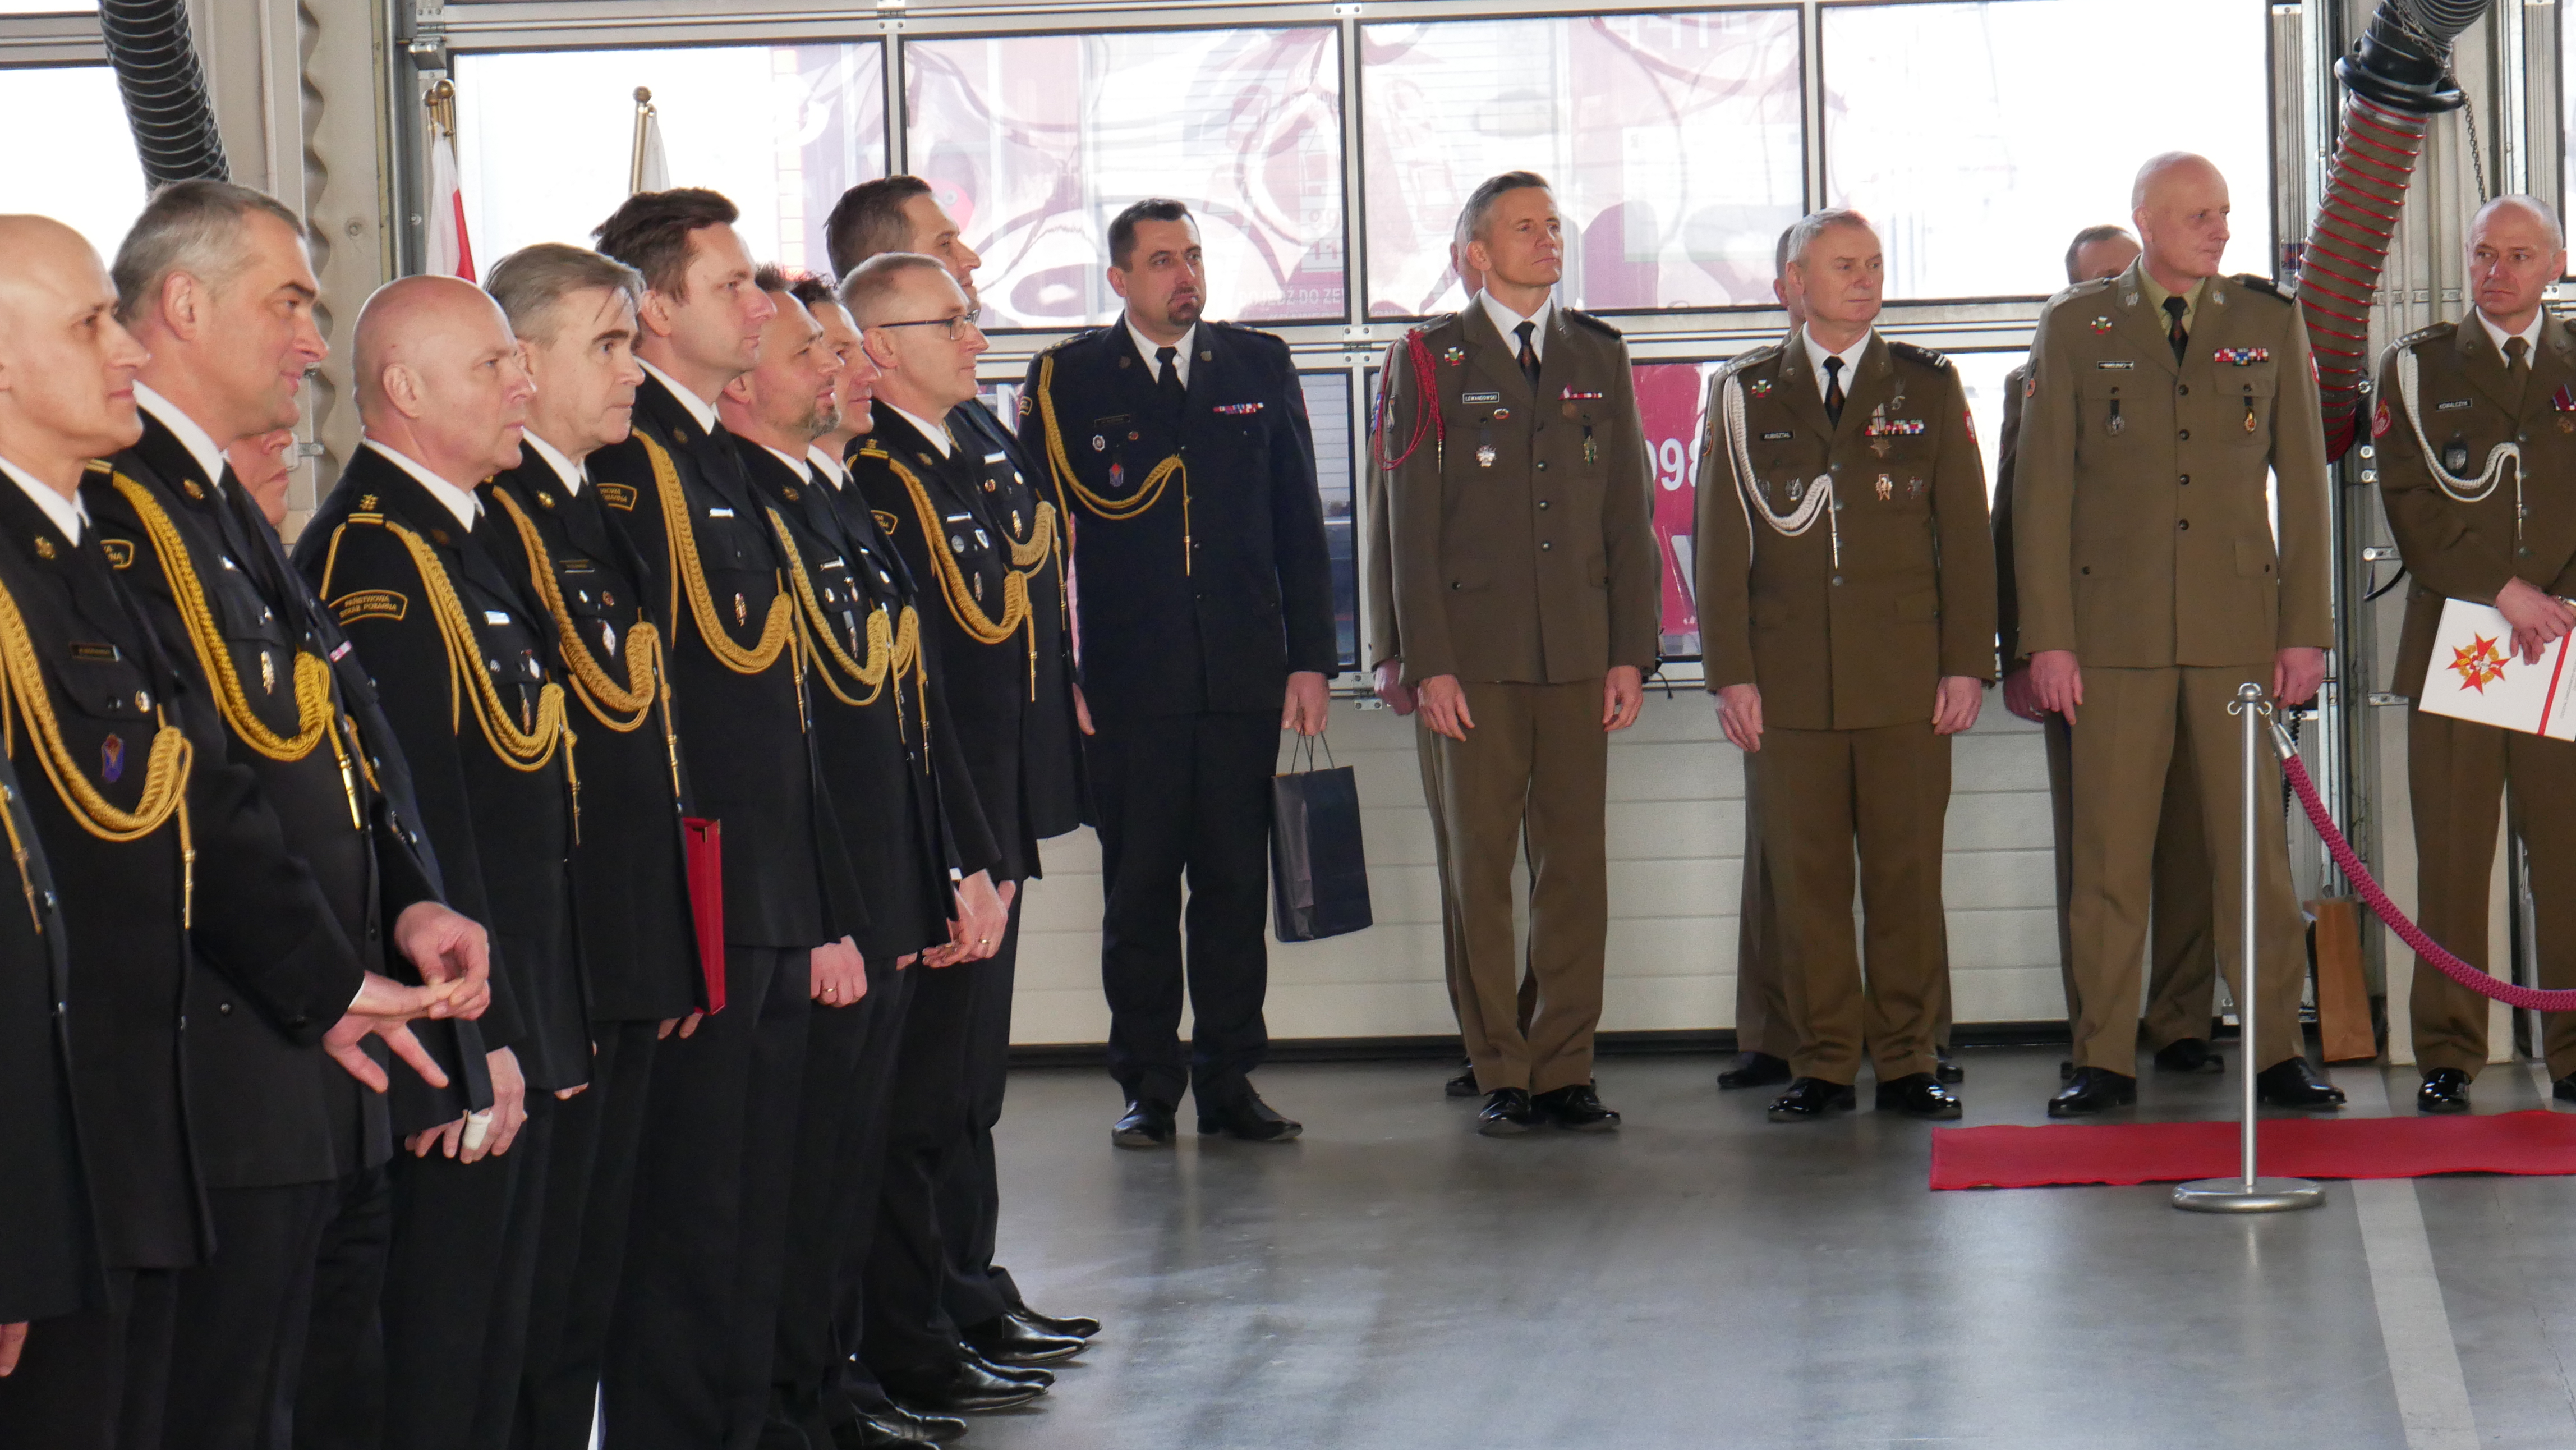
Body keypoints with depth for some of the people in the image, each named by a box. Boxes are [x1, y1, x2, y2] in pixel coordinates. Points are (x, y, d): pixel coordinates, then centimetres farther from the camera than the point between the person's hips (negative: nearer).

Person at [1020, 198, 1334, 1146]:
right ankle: (1148, 1087, 10)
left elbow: (1299, 527, 11)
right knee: (1138, 888, 2)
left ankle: (1229, 1081, 12)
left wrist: (1311, 658, 4)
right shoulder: (1068, 381, 3)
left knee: (1235, 884, 5)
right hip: (1128, 680, -2)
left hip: (1244, 677, 2)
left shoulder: (1260, 368, 11)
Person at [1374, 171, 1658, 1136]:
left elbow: (1630, 513, 11)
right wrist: (1429, 662, -7)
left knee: (1576, 859, 2)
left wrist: (1631, 651, 3)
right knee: (1482, 865, 0)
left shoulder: (1599, 358, 13)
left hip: (1580, 652, 3)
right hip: (1477, 651, -2)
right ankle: (1502, 1076, 6)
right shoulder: (1431, 361, 4)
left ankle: (1567, 1070, 8)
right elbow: (1411, 525, 0)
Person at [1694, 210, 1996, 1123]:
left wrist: (1967, 664, -2)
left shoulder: (1927, 388, 9)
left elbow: (1965, 533, 6)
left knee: (1907, 872, 1)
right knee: (1804, 875, 1)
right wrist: (1731, 673, -2)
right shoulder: (1746, 394, 8)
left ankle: (1908, 1061, 9)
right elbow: (1721, 544, 6)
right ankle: (1822, 1064, 10)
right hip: (1789, 677, 0)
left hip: (1906, 673, 0)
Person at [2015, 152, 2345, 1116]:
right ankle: (2104, 1060, 8)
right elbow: (2041, 489, 3)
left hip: (2240, 628, 1)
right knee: (2109, 853, 1)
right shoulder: (2075, 327, 5)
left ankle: (2276, 1054, 9)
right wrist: (2047, 638, -4)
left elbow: (2302, 484, 9)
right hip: (2114, 629, -1)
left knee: (2254, 847, 2)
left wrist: (2306, 630, 2)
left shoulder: (2270, 324, 9)